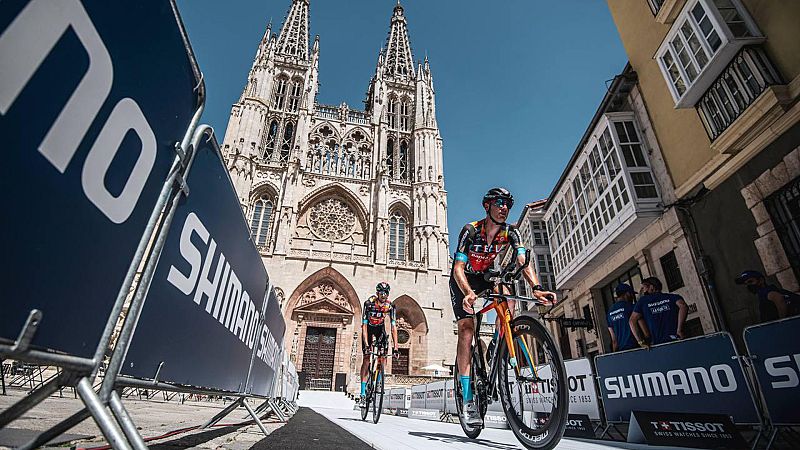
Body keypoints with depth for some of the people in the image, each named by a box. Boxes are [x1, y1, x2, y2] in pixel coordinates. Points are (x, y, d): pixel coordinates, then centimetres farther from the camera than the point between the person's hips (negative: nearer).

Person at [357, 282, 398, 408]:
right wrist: (366, 344, -37)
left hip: (380, 329, 2)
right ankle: (363, 394, -9)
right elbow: (364, 325, -29)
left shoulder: (390, 306, -23)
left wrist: (395, 347, -29)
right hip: (368, 329, -2)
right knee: (366, 359, -10)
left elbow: (393, 327, -23)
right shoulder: (369, 303, -29)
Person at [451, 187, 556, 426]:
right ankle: (468, 401, -16)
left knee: (508, 295, -28)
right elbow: (458, 267, -33)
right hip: (463, 280, -4)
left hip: (487, 277, 4)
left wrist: (536, 287, -47)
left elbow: (523, 261, -28)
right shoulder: (471, 230, -27)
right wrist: (469, 293, -51)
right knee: (467, 327, -18)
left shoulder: (511, 232, -15)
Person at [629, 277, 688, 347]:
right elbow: (683, 306, -8)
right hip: (676, 341, 1)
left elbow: (632, 321, 2)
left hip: (657, 344, -1)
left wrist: (640, 341, 0)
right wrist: (679, 330, -6)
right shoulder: (672, 297, 15)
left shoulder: (643, 300, 12)